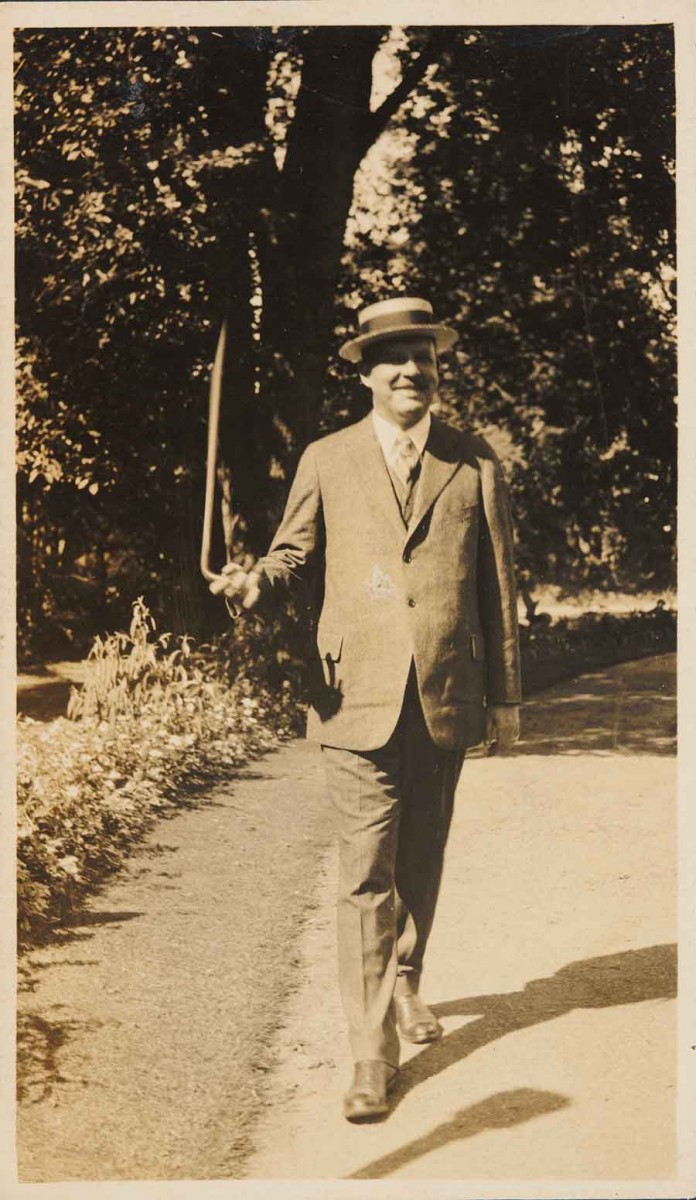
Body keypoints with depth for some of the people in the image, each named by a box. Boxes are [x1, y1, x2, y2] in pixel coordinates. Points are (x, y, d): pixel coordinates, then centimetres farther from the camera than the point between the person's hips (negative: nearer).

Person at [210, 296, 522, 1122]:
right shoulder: (327, 461, 7)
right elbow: (296, 553, 10)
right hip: (359, 697, -2)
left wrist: (506, 696, 8)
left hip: (446, 700, 2)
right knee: (365, 875, -5)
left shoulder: (474, 463, 8)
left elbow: (498, 586, 8)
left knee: (420, 862, 16)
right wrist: (256, 582, -15)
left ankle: (404, 985, 39)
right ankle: (372, 1049, 0)